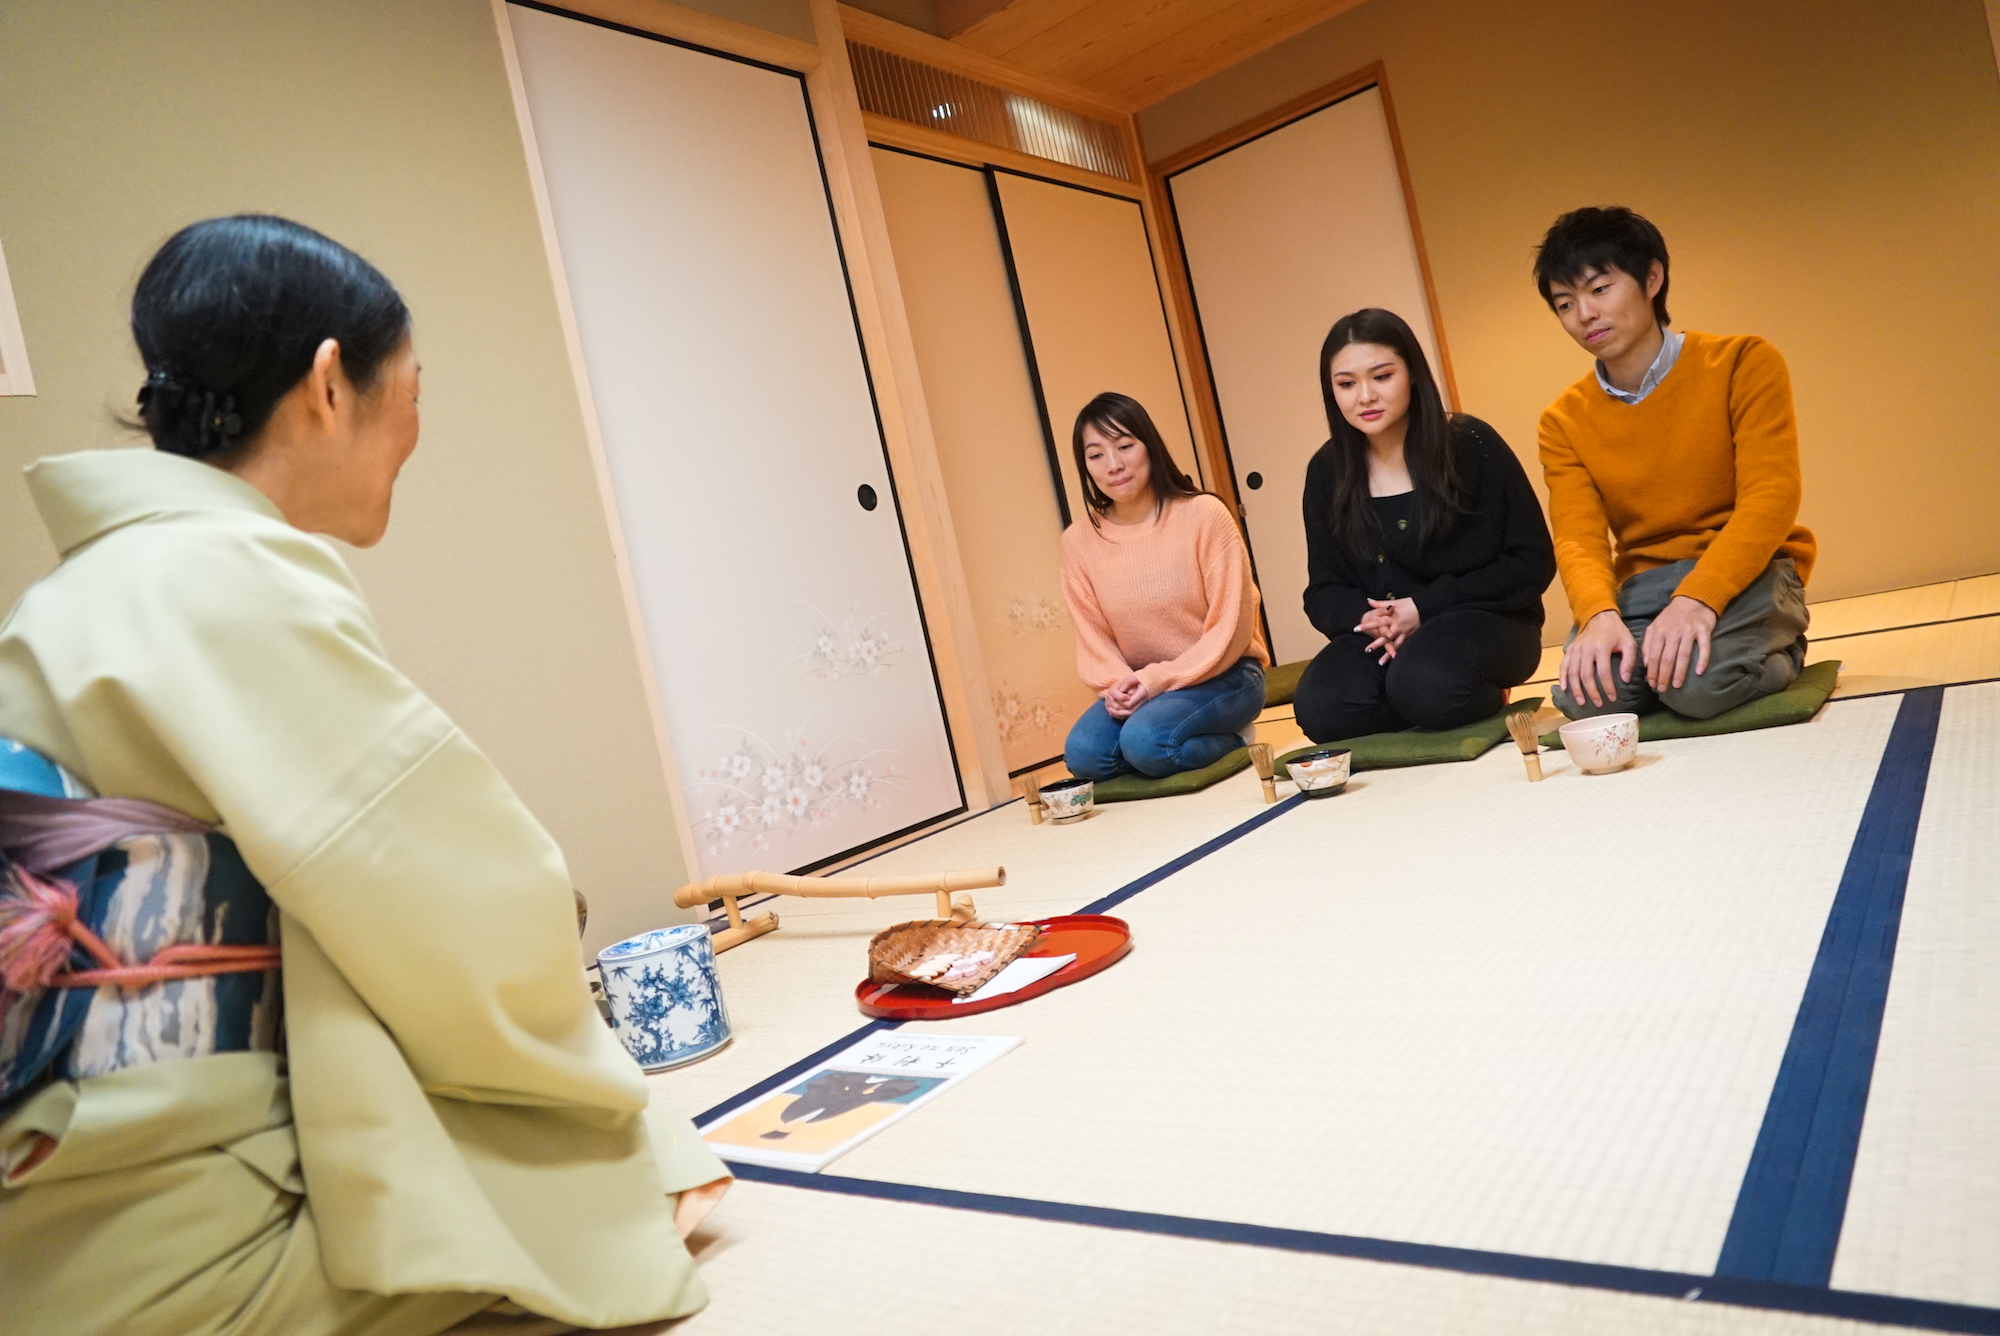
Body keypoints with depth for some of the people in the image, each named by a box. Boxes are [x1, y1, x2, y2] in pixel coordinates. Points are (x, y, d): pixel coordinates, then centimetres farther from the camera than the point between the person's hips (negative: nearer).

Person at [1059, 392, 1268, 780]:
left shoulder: (1204, 514, -13)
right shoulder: (1078, 541, -3)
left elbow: (1230, 627, -12)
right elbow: (1092, 639, 3)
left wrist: (1160, 679, -20)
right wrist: (1117, 684, -18)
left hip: (1220, 675, -4)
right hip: (1139, 688, 5)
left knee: (1145, 741, -31)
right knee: (1083, 755, -21)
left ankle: (1232, 743, 0)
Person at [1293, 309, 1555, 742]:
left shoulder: (1470, 444, -7)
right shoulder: (1327, 472, 3)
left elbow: (1532, 563, -5)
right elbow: (1324, 591, 8)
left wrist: (1425, 606, -15)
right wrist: (1369, 618, -16)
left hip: (1485, 621, -3)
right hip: (1382, 637, 4)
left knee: (1424, 684, -37)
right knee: (1320, 708, -27)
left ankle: (1487, 704, 0)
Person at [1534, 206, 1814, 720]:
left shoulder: (1743, 364, -5)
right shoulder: (1563, 422, 3)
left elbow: (1770, 499, -15)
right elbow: (1578, 540, -7)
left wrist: (1698, 599, -33)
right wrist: (1599, 615, -31)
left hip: (1744, 571, -1)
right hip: (1641, 585, 2)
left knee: (1699, 682, -33)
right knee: (1586, 696, -29)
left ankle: (1782, 655, 2)